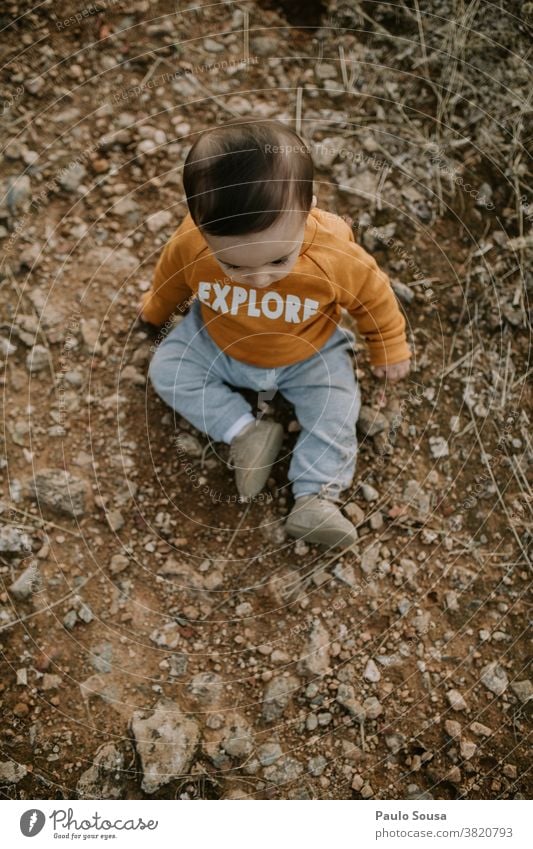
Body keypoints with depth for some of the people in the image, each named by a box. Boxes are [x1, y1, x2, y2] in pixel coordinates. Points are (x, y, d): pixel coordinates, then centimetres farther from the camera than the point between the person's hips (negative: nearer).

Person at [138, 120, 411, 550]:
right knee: (166, 370, -9)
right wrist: (156, 308, 18)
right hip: (217, 344, 2)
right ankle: (247, 431, -11)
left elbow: (373, 295, -14)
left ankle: (316, 498, -4)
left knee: (335, 413, -15)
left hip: (308, 355, -2)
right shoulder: (190, 244, -32)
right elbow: (171, 277, -5)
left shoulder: (335, 256, -37)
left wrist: (390, 348, 2)